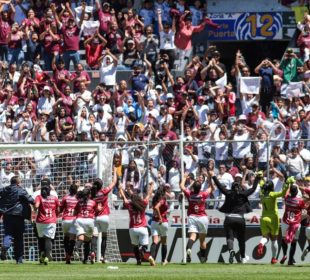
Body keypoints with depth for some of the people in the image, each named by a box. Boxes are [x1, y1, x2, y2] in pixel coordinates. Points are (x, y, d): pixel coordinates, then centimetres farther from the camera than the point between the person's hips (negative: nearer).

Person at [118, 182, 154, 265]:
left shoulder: (129, 205, -1)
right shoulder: (143, 204, -2)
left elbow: (124, 197, 16)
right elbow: (149, 195, 12)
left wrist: (120, 189, 33)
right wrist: (151, 186, 27)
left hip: (132, 229, 1)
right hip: (142, 228, -1)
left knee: (135, 246, 13)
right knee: (144, 245, -2)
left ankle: (138, 260, -4)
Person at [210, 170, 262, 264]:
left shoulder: (229, 193, 2)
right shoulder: (243, 194, 1)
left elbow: (220, 186, 9)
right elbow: (253, 189, 8)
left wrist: (213, 177, 20)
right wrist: (257, 178, 18)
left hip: (229, 219, -1)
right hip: (240, 219, 1)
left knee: (229, 237, -6)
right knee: (241, 239, 15)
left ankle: (231, 250, -37)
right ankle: (243, 257, 26)